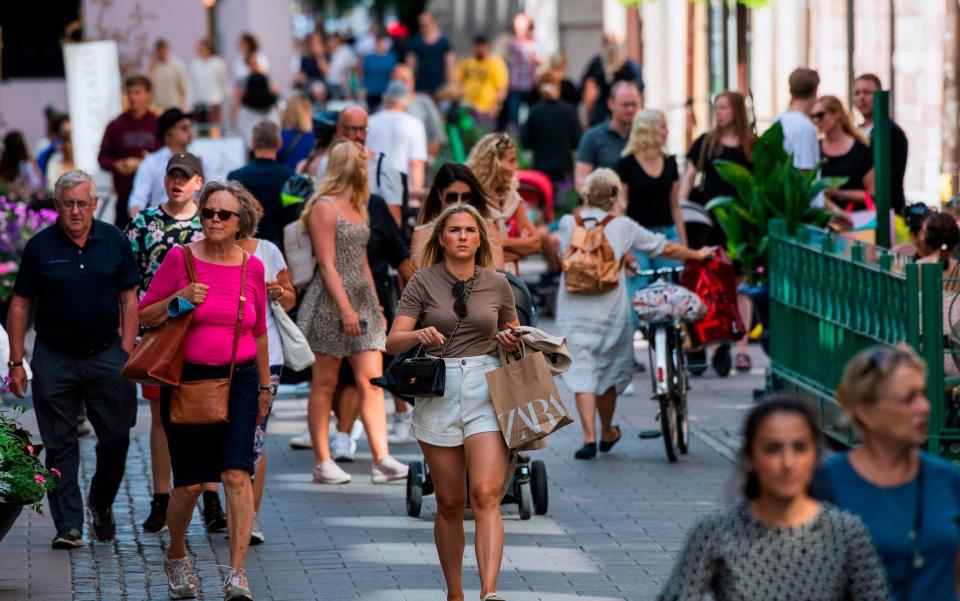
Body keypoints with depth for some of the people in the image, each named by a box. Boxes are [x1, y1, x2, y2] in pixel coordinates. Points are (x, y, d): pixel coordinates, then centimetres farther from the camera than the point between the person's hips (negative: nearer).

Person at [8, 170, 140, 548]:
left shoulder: (114, 241, 1)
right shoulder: (40, 247, -2)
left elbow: (129, 299, 4)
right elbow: (20, 305, 2)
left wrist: (127, 353, -3)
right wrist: (16, 362, -2)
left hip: (105, 355, 1)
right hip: (54, 358, -1)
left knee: (116, 435, 2)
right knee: (59, 444, 1)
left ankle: (101, 503, 28)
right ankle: (68, 526, 5)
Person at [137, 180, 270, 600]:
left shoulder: (252, 267, 5)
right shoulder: (180, 259, -2)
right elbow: (144, 316, 3)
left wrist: (264, 386, 20)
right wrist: (180, 298, -15)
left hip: (238, 380, 1)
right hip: (187, 379, -1)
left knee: (236, 474, -13)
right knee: (190, 483, 2)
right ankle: (176, 557, 29)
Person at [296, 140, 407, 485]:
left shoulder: (356, 208, 19)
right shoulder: (324, 207, -7)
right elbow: (327, 264, -14)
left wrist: (376, 306, 19)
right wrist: (345, 308, -20)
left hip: (362, 301, 8)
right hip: (331, 302, -8)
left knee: (372, 381, -3)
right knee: (325, 383, -1)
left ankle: (381, 459, -10)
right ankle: (323, 463, 3)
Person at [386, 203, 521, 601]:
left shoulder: (498, 285, 7)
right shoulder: (423, 282, 2)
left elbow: (512, 338, 21)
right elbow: (393, 342, -5)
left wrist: (511, 341, -2)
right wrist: (419, 335, -25)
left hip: (486, 390, 0)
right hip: (438, 393, 0)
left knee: (485, 495, -16)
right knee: (449, 503, 7)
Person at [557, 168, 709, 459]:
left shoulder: (568, 223, 0)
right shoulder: (623, 226, 1)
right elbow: (666, 248, 8)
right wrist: (697, 255, 24)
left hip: (574, 312, -1)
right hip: (610, 310, 1)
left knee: (582, 373, -3)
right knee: (608, 371, 16)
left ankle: (589, 437, -16)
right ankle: (607, 433, 32)